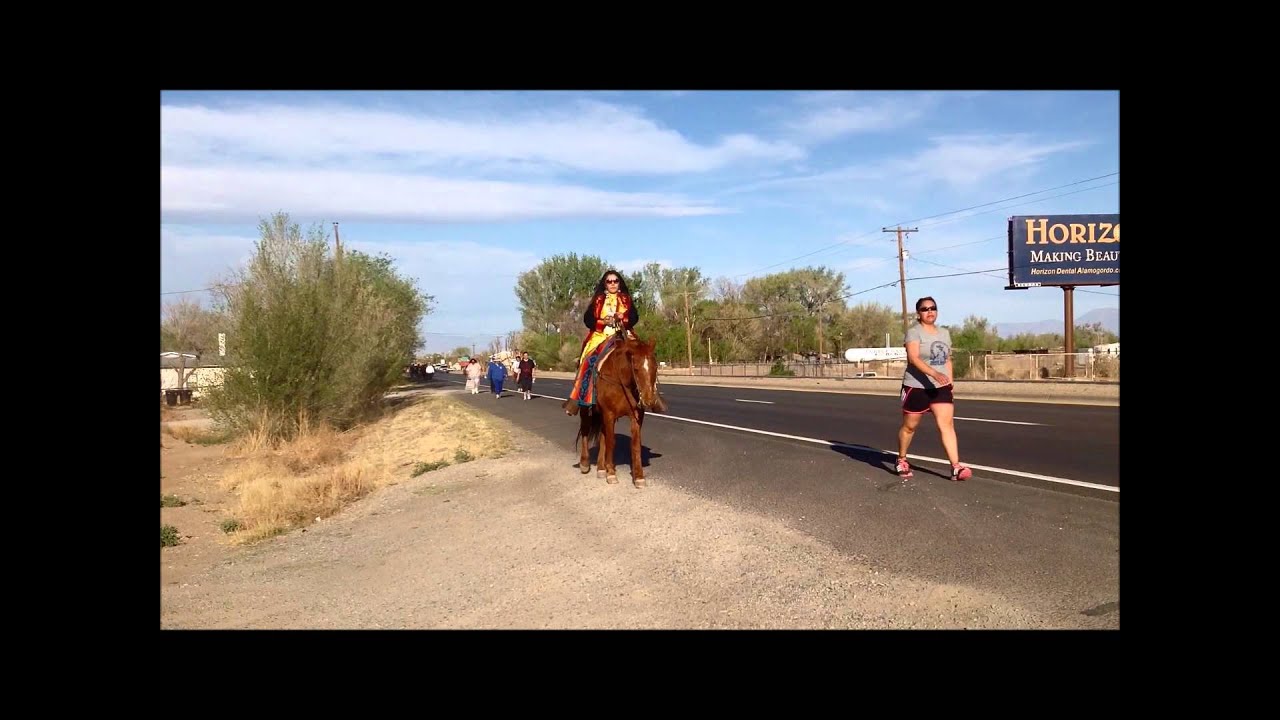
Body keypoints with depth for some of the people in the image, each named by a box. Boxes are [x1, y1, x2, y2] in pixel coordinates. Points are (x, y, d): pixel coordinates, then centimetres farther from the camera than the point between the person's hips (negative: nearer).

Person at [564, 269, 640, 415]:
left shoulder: (626, 299, 12)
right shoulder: (598, 299, 10)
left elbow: (634, 317, 2)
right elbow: (588, 319, 2)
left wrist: (622, 318, -16)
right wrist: (604, 322, -12)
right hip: (600, 336, -1)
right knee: (591, 360, -24)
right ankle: (578, 399, -24)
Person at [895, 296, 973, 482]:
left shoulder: (944, 333, 12)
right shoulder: (914, 332, -10)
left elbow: (947, 360, 20)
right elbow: (913, 358, -23)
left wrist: (949, 382, 11)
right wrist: (934, 373, -35)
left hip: (940, 387, 5)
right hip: (916, 387, -5)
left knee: (947, 424, -9)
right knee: (909, 426, 8)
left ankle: (956, 467, -15)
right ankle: (901, 460, 29)